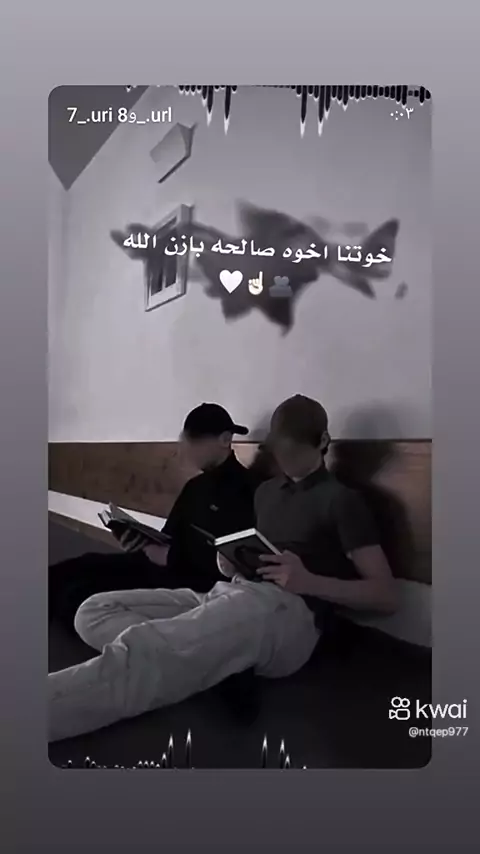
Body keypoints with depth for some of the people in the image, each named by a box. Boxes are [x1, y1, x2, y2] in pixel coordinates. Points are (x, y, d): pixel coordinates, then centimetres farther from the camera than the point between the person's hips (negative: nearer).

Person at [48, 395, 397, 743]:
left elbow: (386, 596, -2)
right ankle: (213, 665, -26)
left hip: (284, 609, -8)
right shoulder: (266, 491, 25)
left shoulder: (341, 500, 4)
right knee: (93, 611, -11)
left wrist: (309, 581, -16)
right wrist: (232, 562, 7)